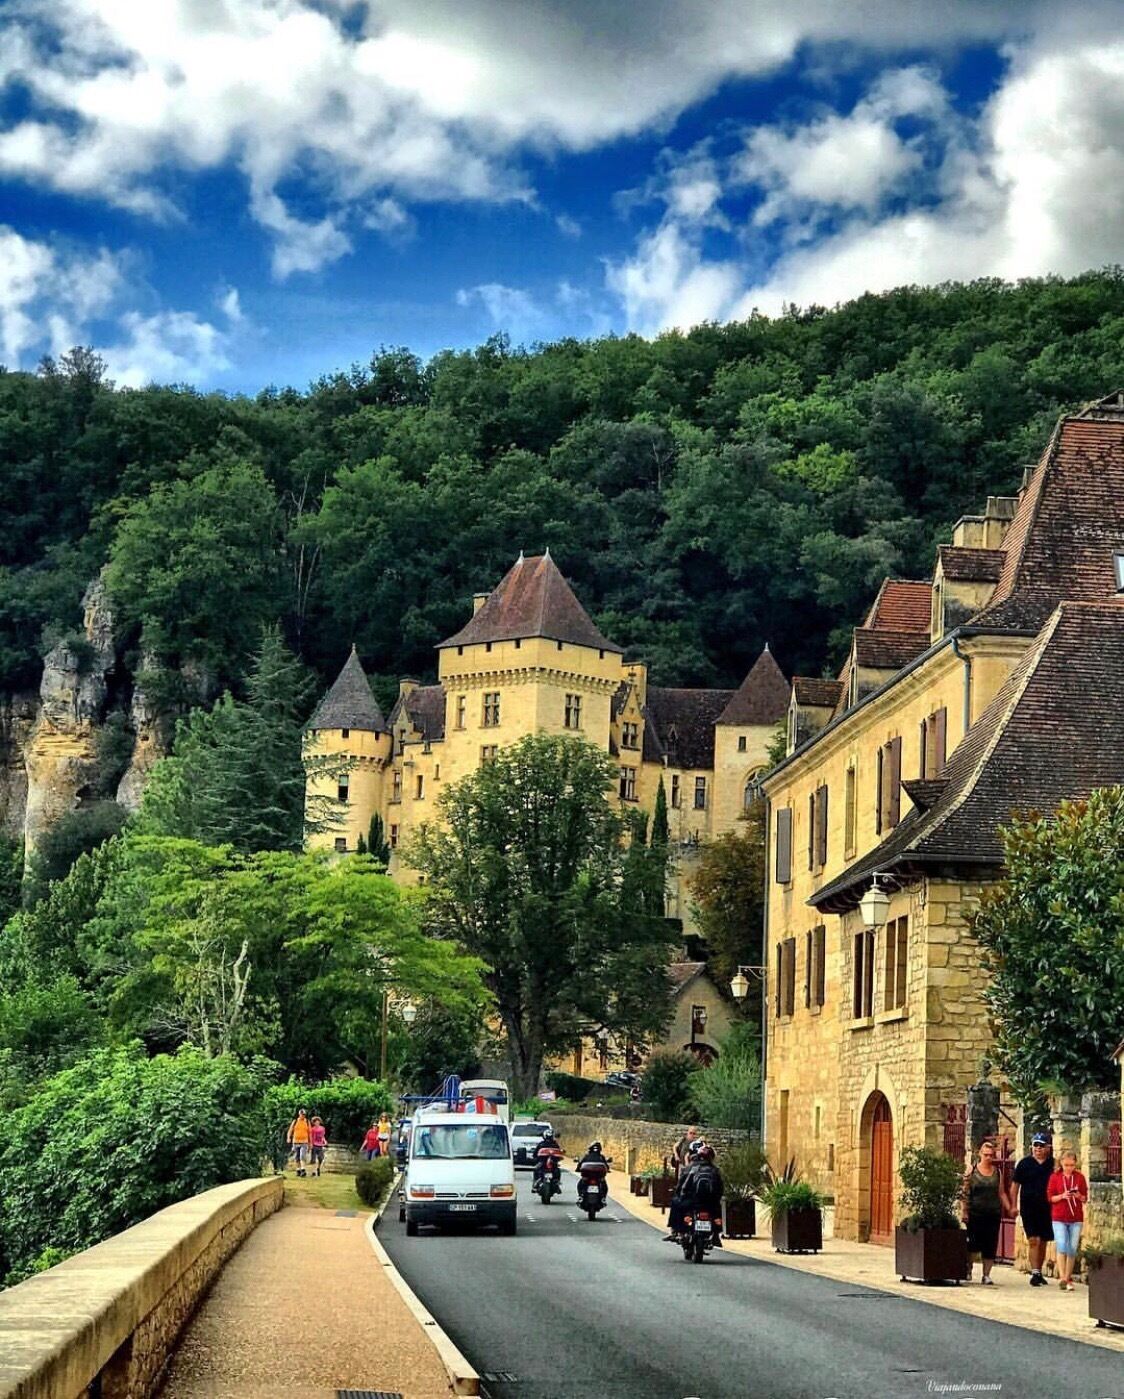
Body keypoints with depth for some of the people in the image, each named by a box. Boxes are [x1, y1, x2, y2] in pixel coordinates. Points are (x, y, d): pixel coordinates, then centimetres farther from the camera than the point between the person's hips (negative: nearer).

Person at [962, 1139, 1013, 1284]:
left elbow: (1001, 1193, 15)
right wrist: (965, 1212, -8)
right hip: (975, 1213, -3)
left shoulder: (997, 1172, 10)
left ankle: (986, 1275, 9)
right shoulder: (971, 1171, 1)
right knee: (974, 1244, -7)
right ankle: (968, 1269, 15)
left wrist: (1009, 1208, 4)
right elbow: (965, 1193, -1)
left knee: (990, 1245, 1)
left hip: (993, 1213, 3)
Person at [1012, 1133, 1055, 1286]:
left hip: (1046, 1208, 3)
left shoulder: (1053, 1164, 5)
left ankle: (1038, 1273, 23)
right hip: (1029, 1207, -3)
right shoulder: (1024, 1163, 2)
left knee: (1043, 1242, 10)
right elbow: (1016, 1184, 7)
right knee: (1033, 1240, -12)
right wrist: (1015, 1205, 3)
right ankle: (1035, 1273, -14)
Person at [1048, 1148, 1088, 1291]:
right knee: (1061, 1247, -13)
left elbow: (1085, 1198, 6)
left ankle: (1068, 1278, 16)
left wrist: (1079, 1196, -15)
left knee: (1072, 1249, 4)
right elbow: (1050, 1197, 0)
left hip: (1076, 1218, 2)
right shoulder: (1055, 1177, 1)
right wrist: (1062, 1196, -17)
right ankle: (1062, 1278, -13)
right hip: (1059, 1218, -2)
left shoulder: (1080, 1177, 4)